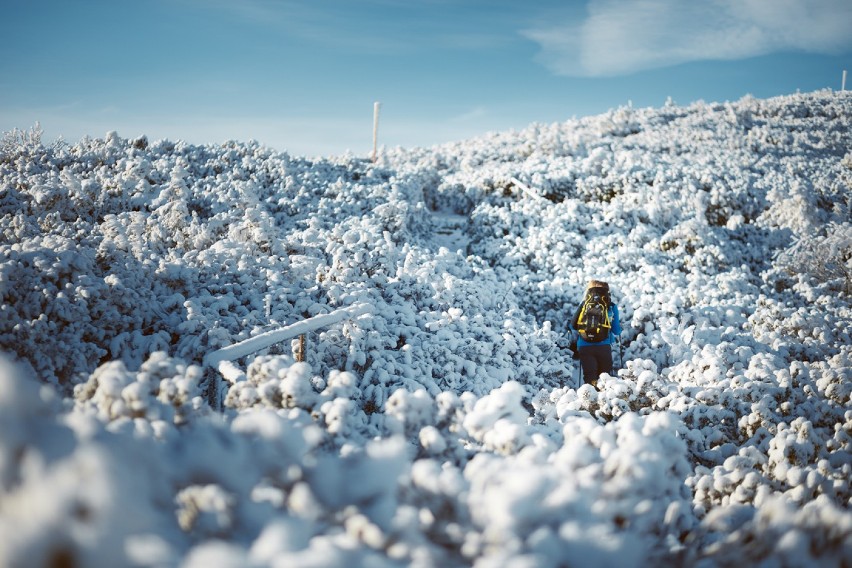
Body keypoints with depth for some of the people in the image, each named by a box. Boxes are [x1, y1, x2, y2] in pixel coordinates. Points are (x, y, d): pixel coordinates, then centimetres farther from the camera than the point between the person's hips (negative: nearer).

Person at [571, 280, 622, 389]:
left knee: (589, 376, 7)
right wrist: (619, 327, 30)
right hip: (603, 346, -1)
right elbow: (616, 331, 6)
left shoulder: (584, 305, 4)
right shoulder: (611, 307, 2)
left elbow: (573, 325, 6)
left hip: (584, 346, 1)